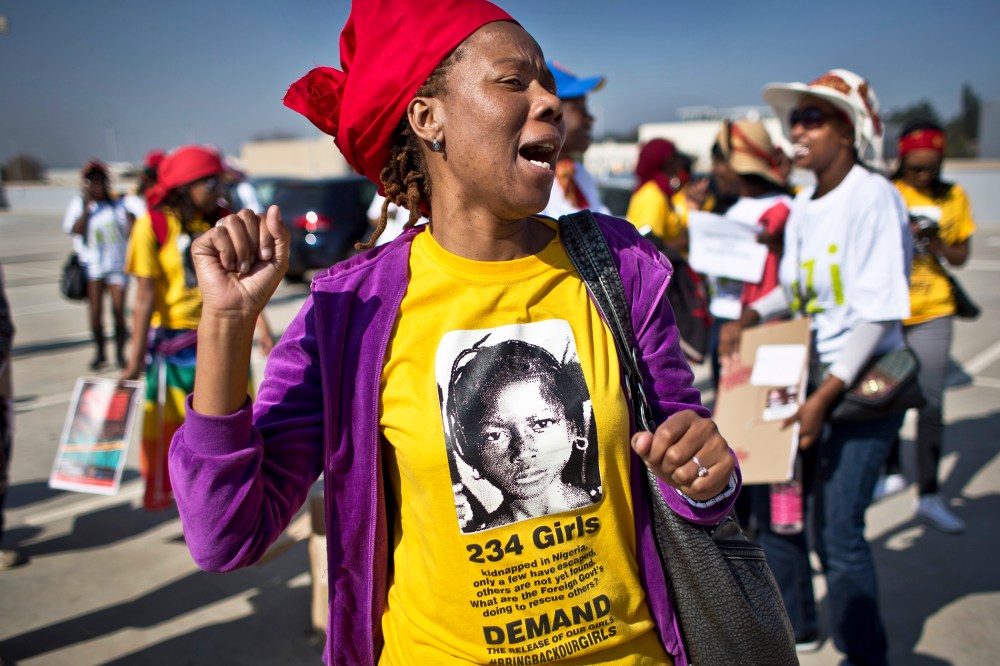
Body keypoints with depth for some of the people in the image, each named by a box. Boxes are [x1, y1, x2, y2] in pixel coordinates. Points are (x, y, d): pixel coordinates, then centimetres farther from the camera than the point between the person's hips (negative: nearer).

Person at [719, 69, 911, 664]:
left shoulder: (873, 197, -16)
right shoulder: (803, 206, 7)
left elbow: (878, 312, -20)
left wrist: (825, 396, -23)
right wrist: (750, 315, 0)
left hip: (864, 384, -7)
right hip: (808, 374, 7)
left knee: (839, 529, -4)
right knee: (775, 503, 13)